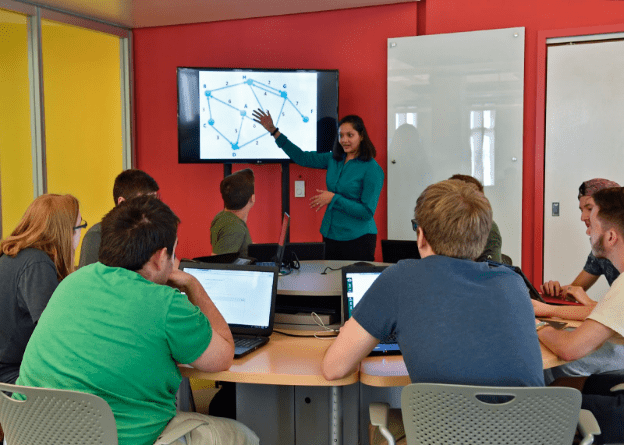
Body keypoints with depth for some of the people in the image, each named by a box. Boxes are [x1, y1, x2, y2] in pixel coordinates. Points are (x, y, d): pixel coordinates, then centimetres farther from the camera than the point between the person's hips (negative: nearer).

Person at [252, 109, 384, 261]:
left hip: (358, 239, -6)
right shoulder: (334, 159, 6)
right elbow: (302, 157, 12)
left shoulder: (372, 169, -13)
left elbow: (367, 212, -17)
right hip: (331, 235, 6)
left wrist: (333, 198, -18)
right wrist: (273, 130, 10)